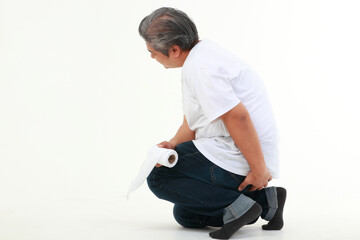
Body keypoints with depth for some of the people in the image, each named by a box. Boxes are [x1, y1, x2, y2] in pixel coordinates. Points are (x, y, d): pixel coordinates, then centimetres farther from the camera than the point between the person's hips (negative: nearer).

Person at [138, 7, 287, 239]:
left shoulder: (199, 66, -19)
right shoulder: (204, 53, 15)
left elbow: (237, 117, -26)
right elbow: (193, 122, 19)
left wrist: (259, 170, -22)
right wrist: (174, 144, 1)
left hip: (237, 160, -11)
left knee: (158, 177, -2)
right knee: (186, 215, 18)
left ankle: (236, 205, -11)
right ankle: (264, 200, 10)